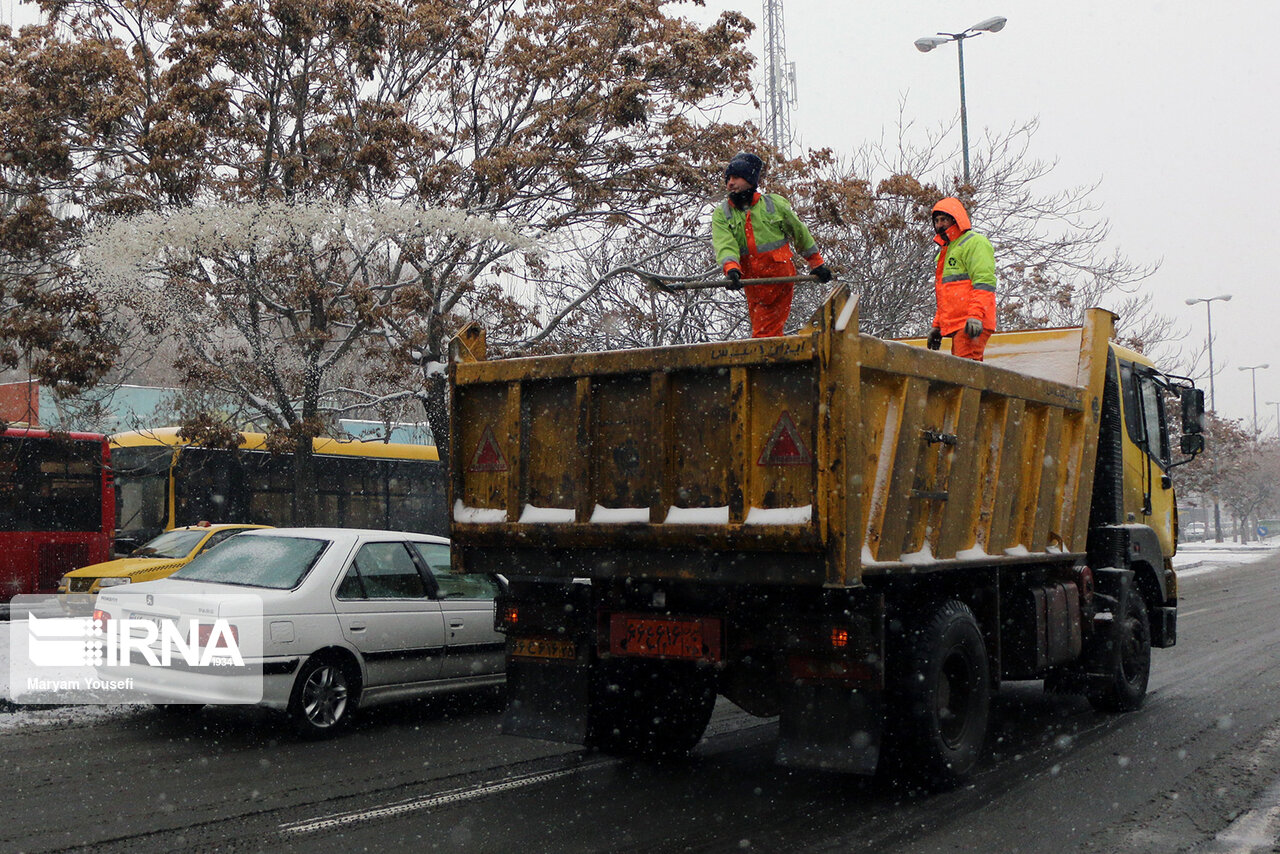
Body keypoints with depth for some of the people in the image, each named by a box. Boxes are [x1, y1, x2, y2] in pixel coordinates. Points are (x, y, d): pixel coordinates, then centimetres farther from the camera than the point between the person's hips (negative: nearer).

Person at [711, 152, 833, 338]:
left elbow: (800, 233, 14)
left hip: (780, 279, -3)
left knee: (763, 336, -11)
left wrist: (816, 264, 18)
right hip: (753, 285, 3)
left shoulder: (775, 204, 2)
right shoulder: (721, 214, 5)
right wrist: (731, 269, -33)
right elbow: (724, 245, -13)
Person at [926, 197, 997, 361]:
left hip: (971, 325, -9)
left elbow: (984, 283, -14)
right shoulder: (946, 250, 28)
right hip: (955, 325, 9)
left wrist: (976, 315, -25)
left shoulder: (975, 242, -1)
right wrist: (937, 325, 26)